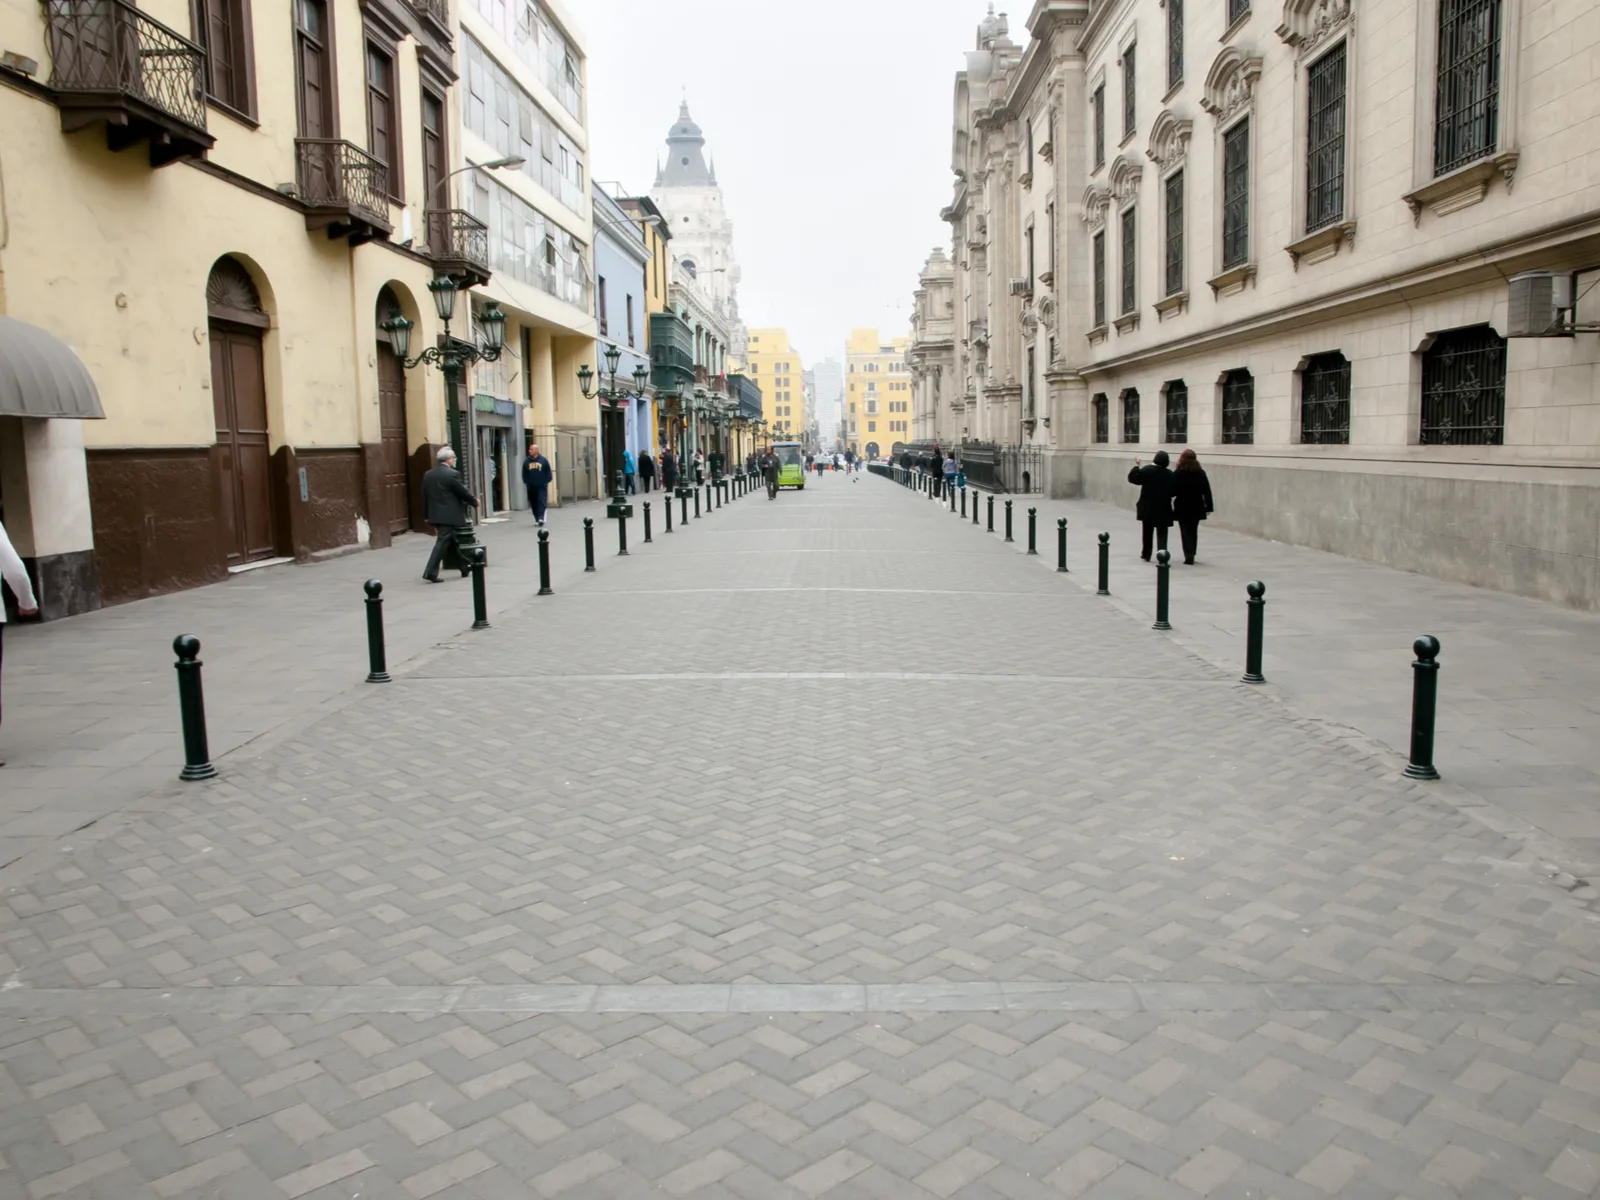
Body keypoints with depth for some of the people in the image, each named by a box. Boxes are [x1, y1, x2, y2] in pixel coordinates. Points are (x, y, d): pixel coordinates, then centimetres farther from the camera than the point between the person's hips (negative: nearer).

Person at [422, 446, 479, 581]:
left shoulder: (428, 475, 8)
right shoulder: (452, 474, -13)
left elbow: (425, 496, 11)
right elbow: (463, 492, -8)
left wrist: (428, 515, 17)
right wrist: (474, 501, 10)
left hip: (435, 514, 8)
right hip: (449, 515, -8)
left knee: (451, 541, 17)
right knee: (443, 542, -6)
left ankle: (464, 567, 29)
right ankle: (430, 572, -11)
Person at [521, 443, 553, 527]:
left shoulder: (543, 460, -2)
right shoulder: (527, 461, 5)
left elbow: (548, 472, 2)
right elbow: (524, 474, 10)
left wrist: (547, 481, -4)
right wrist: (526, 482, 3)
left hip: (541, 486, -3)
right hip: (531, 486, 3)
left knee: (542, 502, -12)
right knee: (534, 503, 7)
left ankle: (541, 518, -18)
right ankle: (537, 519, 16)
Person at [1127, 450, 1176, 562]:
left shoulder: (1146, 470, -10)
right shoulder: (1170, 474, -3)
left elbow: (1132, 478, -5)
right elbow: (1173, 491, -1)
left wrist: (1136, 466, 6)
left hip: (1148, 507, 0)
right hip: (1163, 509, 0)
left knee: (1147, 532, 14)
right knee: (1162, 534, 2)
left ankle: (1146, 554, 23)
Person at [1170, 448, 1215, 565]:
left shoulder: (1177, 474, -10)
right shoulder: (1201, 473, 1)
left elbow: (1172, 491, -12)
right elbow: (1207, 491, 2)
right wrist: (1209, 506, 7)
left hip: (1182, 508, -4)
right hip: (1197, 508, 4)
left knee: (1186, 532, 0)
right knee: (1193, 531, 16)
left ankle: (1189, 556, -10)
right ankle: (1191, 555, 24)